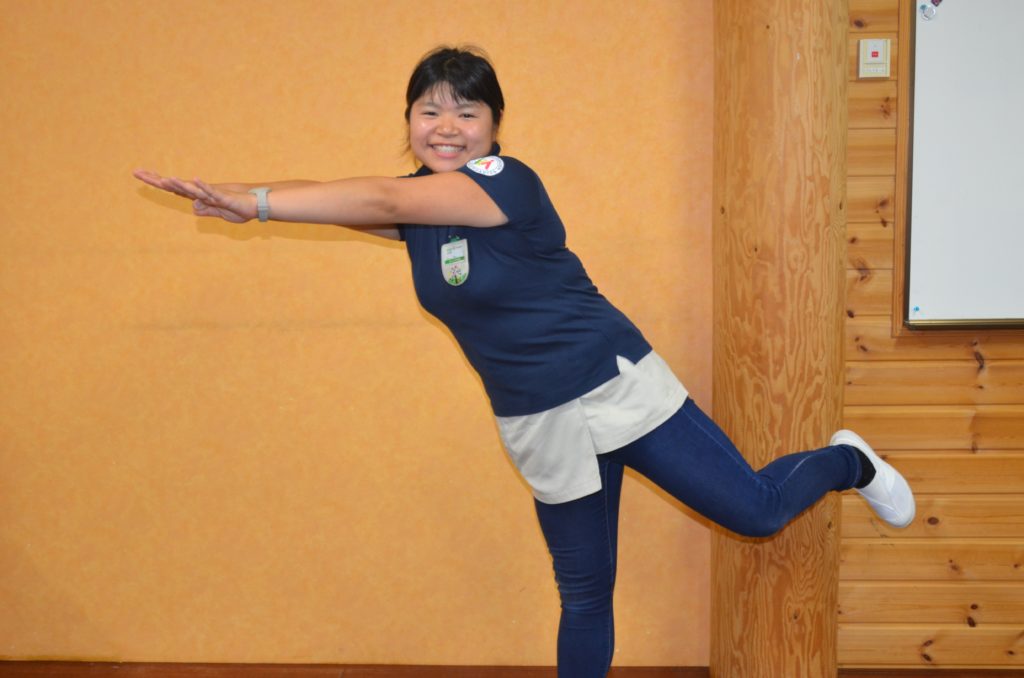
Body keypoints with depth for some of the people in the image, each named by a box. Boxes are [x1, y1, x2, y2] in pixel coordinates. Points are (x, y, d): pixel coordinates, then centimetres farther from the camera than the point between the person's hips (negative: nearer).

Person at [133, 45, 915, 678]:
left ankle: (845, 463, 30)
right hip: (537, 424, 5)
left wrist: (256, 202, -30)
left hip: (616, 387, -5)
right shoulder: (416, 204, 4)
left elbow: (382, 200, -29)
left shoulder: (509, 184, -18)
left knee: (754, 510, -2)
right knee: (584, 596, 13)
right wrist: (235, 198, -21)